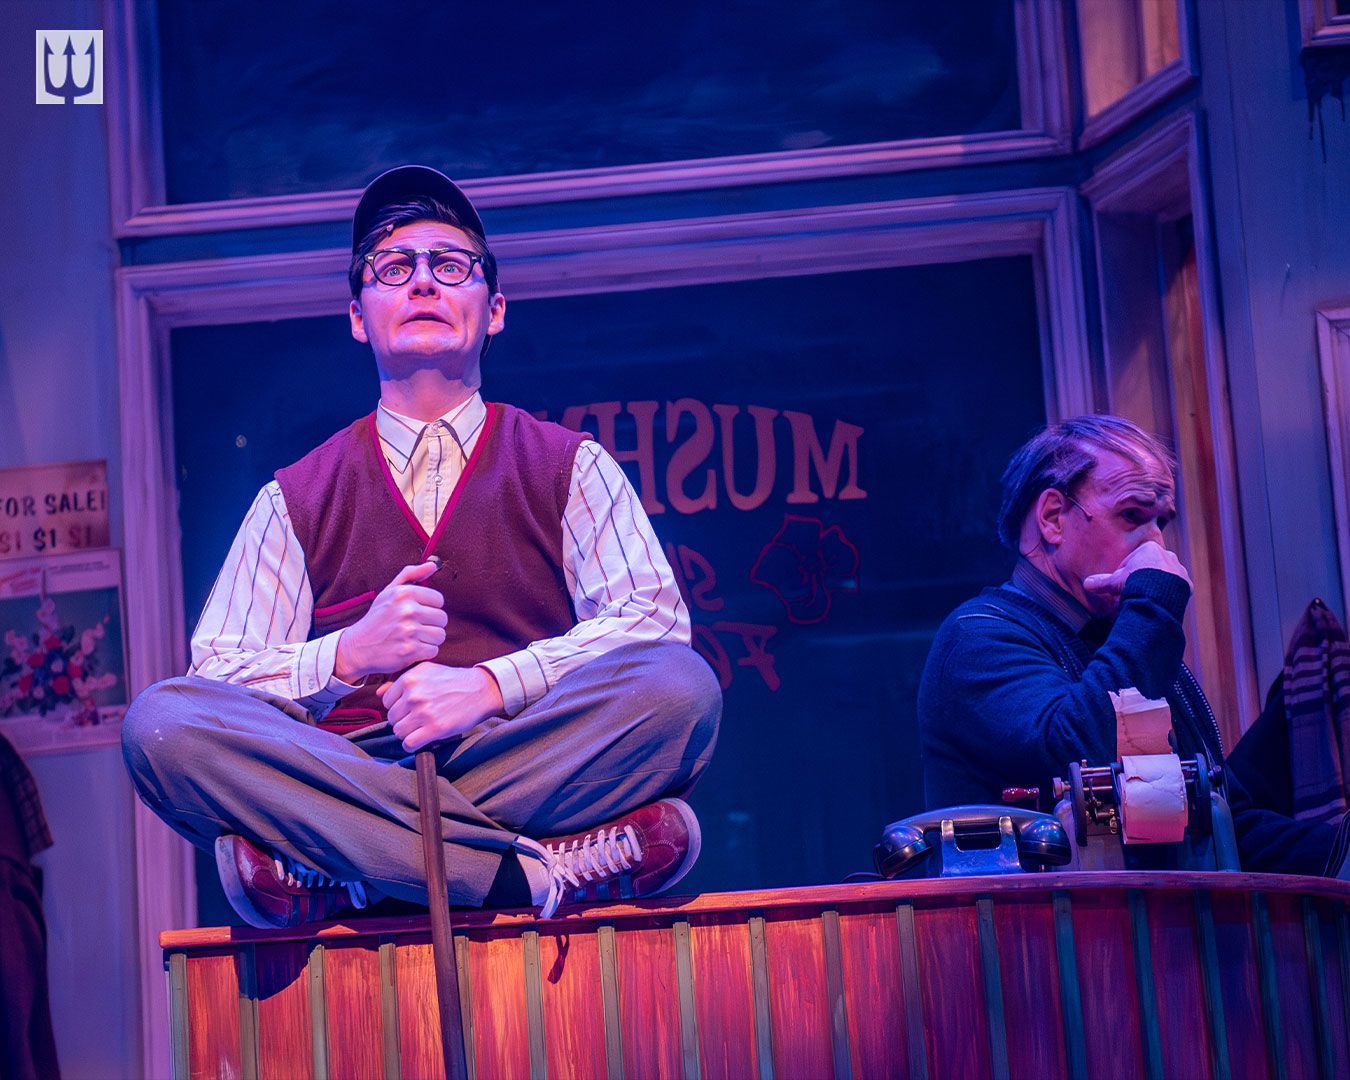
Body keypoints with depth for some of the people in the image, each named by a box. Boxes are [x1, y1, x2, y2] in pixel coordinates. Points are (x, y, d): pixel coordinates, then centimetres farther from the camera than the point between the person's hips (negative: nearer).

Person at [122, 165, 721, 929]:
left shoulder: (571, 466, 16)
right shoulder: (297, 498, 18)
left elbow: (654, 614, -1)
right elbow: (214, 672, 9)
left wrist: (489, 684, -16)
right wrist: (350, 654, -11)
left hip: (534, 768, 0)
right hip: (346, 775, 1)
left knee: (679, 686, -30)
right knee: (163, 720, -27)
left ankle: (328, 872, -29)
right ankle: (536, 867, -34)